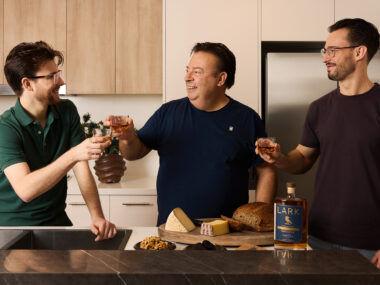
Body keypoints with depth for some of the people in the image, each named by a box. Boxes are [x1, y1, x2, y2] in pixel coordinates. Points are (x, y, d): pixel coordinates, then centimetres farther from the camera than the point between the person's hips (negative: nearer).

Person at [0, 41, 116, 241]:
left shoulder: (67, 112, 1)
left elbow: (82, 169, -3)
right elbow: (25, 190, -27)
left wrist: (97, 217, -16)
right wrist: (73, 155, -37)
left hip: (56, 220, 3)